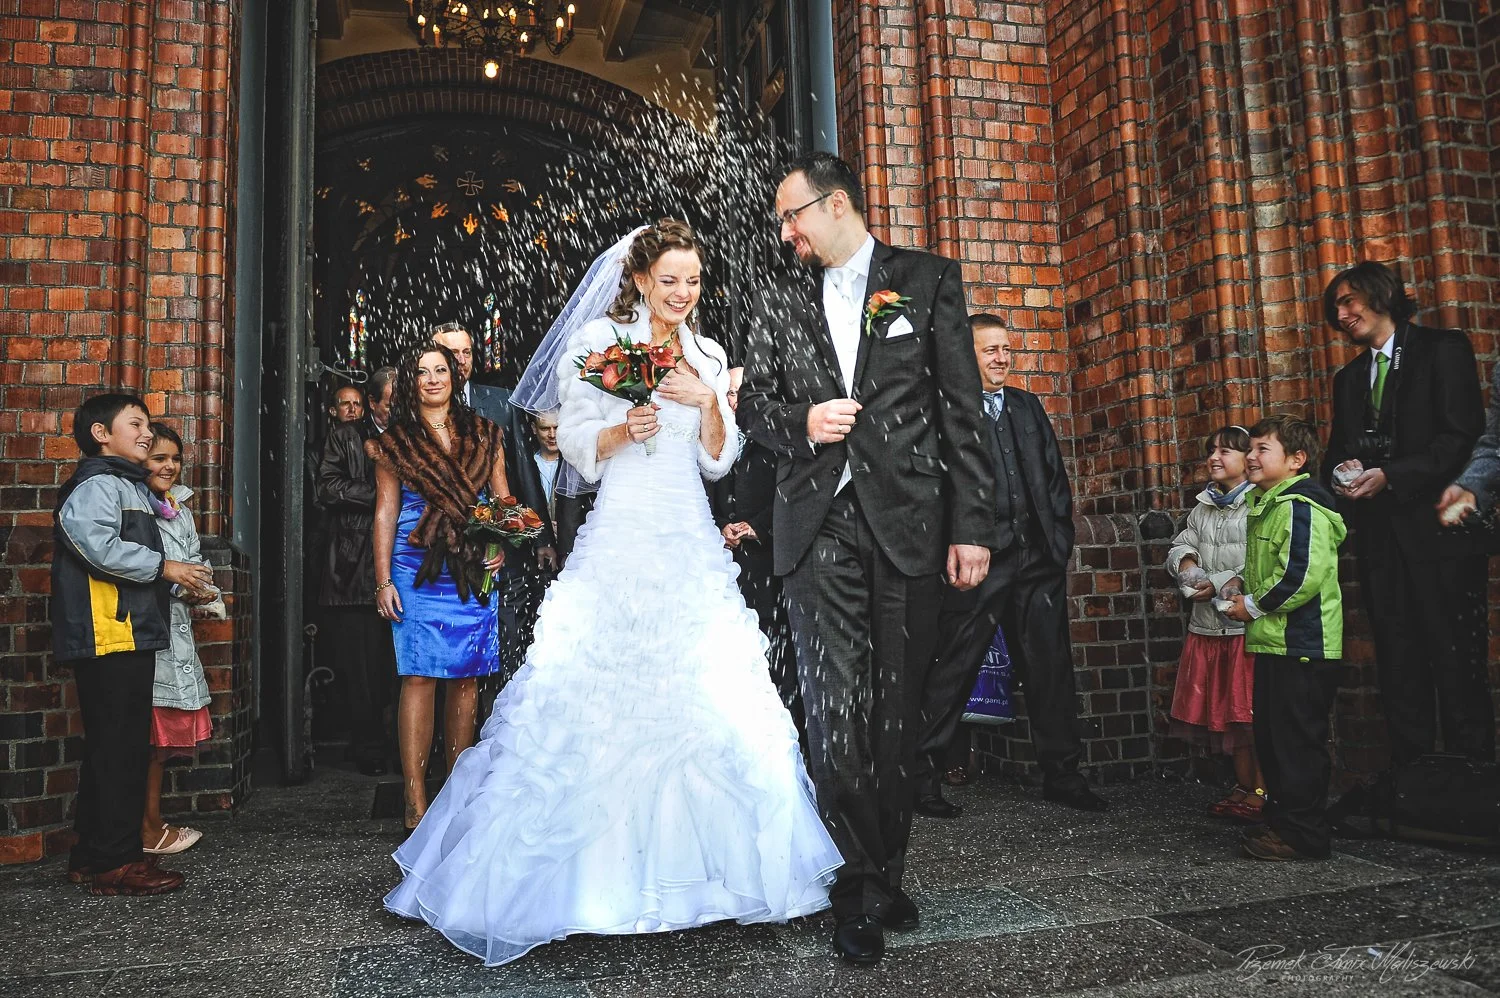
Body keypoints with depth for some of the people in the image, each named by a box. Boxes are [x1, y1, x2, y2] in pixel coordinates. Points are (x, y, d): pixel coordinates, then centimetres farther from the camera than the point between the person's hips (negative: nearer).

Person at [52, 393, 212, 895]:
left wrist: (179, 583, 14)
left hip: (130, 636, 10)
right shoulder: (95, 485, -9)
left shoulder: (130, 487, 23)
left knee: (117, 749, 13)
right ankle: (115, 863, -1)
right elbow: (101, 547, -24)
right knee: (120, 749, -7)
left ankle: (92, 857, 22)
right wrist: (163, 567, -14)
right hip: (107, 637, -10)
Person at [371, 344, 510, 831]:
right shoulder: (395, 441, 7)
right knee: (419, 677, -6)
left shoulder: (482, 433, 12)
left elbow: (503, 497, 13)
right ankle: (416, 800, -3)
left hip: (474, 571, 2)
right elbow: (385, 512, 4)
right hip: (417, 571, -2)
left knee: (466, 677, 6)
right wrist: (383, 581, -3)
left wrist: (501, 544, -5)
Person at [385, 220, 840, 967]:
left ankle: (693, 860, 17)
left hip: (693, 547, 4)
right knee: (600, 697, -4)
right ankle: (597, 870, 10)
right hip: (621, 540, -4)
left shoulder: (708, 357, 14)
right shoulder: (598, 340, 2)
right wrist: (624, 430, -19)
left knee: (706, 700, 1)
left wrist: (709, 404, -7)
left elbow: (718, 461, 9)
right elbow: (578, 446, -1)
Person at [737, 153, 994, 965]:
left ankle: (884, 875, 22)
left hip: (907, 521, -1)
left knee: (896, 706, 7)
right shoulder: (776, 303, 13)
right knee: (836, 706, -4)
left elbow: (963, 408, 2)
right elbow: (752, 404, 15)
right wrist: (802, 424, -8)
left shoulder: (928, 280, 6)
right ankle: (864, 885, 9)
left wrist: (972, 524, -4)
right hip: (818, 524, 1)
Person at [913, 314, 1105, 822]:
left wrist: (1060, 537, 9)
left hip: (1037, 557, 6)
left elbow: (1054, 472, 18)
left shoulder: (1027, 405, 18)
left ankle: (1061, 775, 24)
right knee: (953, 670, -1)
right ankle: (923, 776, 9)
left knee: (1050, 667, 11)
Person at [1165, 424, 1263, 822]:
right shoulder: (1203, 507, 15)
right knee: (1223, 710, 12)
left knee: (1252, 711, -3)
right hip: (1208, 624, 7)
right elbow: (1181, 544, 21)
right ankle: (1243, 786, 23)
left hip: (1247, 621, -7)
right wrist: (1186, 562, -1)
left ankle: (1262, 790, 9)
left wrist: (1220, 585, -17)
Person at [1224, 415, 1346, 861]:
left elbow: (1303, 573, -24)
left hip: (1301, 644, -11)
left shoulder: (1299, 505, -15)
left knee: (1297, 738, -4)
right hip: (1274, 641, 11)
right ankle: (1282, 818, 27)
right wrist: (1243, 586, 10)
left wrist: (1255, 605, -14)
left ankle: (1302, 835, 4)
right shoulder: (1266, 504, 18)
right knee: (1271, 735, 16)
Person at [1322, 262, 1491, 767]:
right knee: (1399, 670, 8)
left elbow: (1465, 436, -9)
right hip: (1380, 537, 6)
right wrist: (1344, 472, -4)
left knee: (1457, 665, -3)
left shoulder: (1442, 349, 1)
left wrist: (1389, 476, -16)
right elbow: (1337, 453, 19)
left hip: (1439, 533, -6)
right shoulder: (1348, 378, 20)